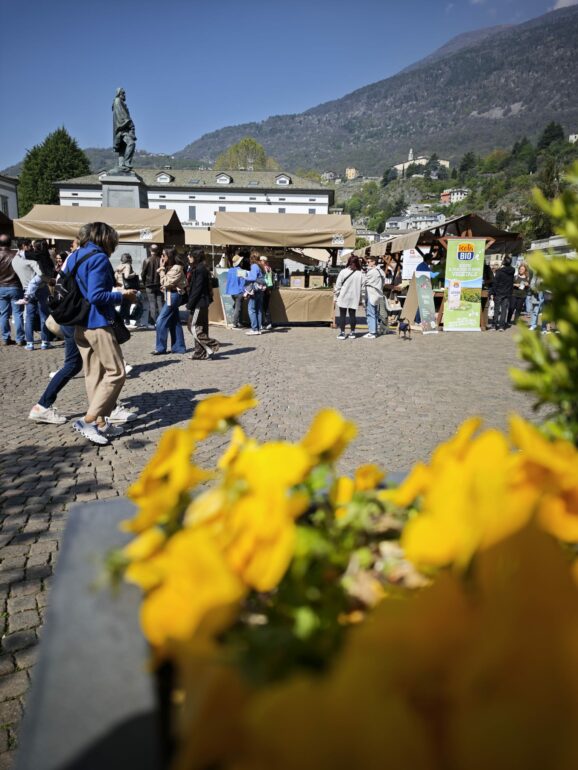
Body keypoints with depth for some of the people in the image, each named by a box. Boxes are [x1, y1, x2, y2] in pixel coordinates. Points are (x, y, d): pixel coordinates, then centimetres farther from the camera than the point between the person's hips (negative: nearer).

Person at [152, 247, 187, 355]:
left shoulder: (176, 268, -15)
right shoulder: (170, 267, 13)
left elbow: (166, 283, -17)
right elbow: (164, 283, 13)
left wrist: (162, 269, -13)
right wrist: (162, 269, 8)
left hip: (173, 295, -10)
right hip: (170, 295, 10)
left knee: (161, 321, -8)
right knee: (174, 322, 10)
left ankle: (160, 348, -2)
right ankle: (179, 346, 14)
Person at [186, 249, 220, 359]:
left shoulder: (199, 270, -14)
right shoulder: (202, 269, 15)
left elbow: (197, 289, -19)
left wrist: (190, 304, -16)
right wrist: (190, 303, 17)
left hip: (199, 303, -10)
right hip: (203, 303, 10)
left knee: (193, 327, -6)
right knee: (200, 327, 10)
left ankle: (211, 345, -7)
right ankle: (200, 352, 14)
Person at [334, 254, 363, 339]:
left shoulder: (343, 272, -8)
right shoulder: (360, 274, -2)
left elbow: (338, 285, -6)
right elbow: (362, 287, 3)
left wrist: (336, 297, 3)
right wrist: (360, 299, 12)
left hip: (343, 297, -2)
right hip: (354, 298, 2)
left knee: (342, 314, 4)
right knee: (352, 314, 11)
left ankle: (342, 333, 2)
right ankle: (352, 332, 14)